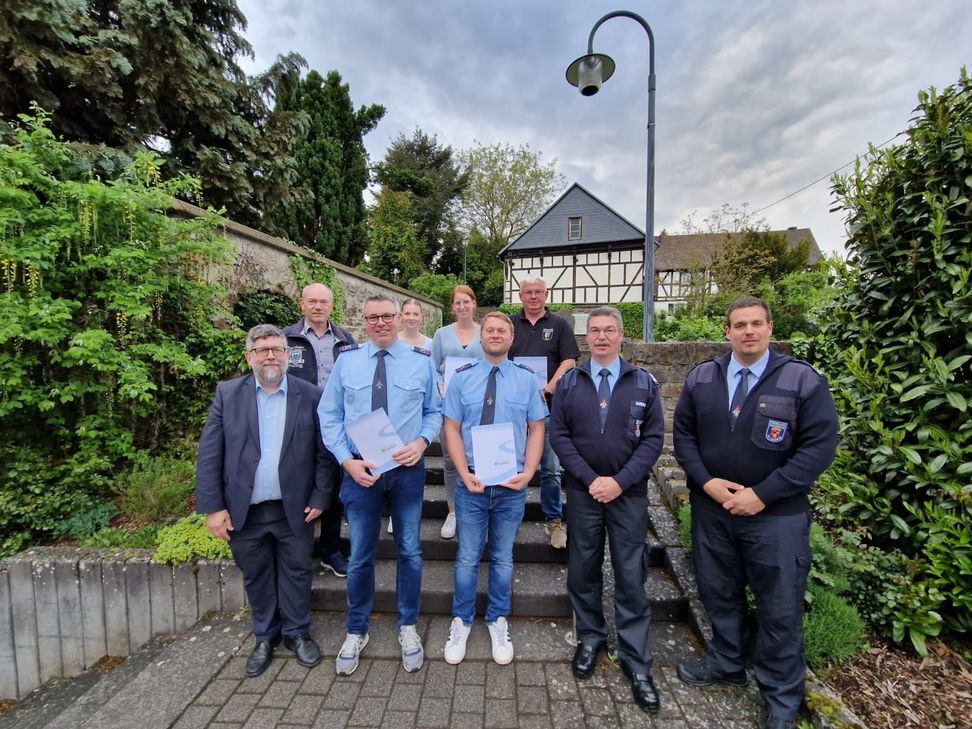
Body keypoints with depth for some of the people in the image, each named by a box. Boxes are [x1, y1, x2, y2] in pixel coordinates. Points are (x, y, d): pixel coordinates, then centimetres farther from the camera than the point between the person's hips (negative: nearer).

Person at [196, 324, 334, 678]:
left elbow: (324, 451, -5)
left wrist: (320, 498, -8)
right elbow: (209, 453, -3)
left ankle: (297, 633, 38)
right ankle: (264, 638, 42)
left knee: (296, 573, 15)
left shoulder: (310, 395, -6)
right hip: (244, 511, 2)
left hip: (295, 509, -1)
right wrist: (213, 507, -6)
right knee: (256, 578, 19)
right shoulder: (227, 393, -2)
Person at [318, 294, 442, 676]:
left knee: (410, 552, 15)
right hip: (359, 470, 0)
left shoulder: (421, 360, -2)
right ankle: (356, 632, 40)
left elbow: (434, 411, 5)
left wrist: (421, 442, -14)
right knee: (360, 556, 15)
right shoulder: (346, 359, -1)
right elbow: (329, 416, 1)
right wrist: (347, 461, -10)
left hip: (407, 469, 0)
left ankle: (408, 628, 39)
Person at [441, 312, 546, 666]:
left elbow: (537, 429, 1)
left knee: (503, 558, 18)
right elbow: (451, 427, -2)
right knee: (467, 558, 14)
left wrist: (528, 472, -11)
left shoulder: (527, 378, -2)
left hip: (512, 484, 1)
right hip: (471, 483, 0)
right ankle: (461, 622, 38)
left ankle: (497, 622, 41)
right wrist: (465, 474, -12)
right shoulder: (461, 377, -3)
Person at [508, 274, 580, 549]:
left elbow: (569, 361, -2)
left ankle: (554, 521, 20)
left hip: (548, 405, -1)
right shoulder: (510, 324, 8)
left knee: (551, 469, 5)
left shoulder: (559, 324, 5)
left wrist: (547, 390, -13)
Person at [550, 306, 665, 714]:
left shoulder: (644, 383, 0)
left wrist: (620, 481, -13)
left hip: (629, 494, 0)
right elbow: (558, 435, -3)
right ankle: (590, 638, 36)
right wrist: (590, 479, -12)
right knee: (583, 570, 13)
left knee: (631, 576, 8)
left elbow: (653, 438, -3)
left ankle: (636, 662, 27)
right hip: (583, 491, 1)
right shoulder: (569, 382, 1)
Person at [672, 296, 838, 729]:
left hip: (776, 514, -2)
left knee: (780, 607, 13)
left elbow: (819, 446, -12)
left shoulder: (803, 380, -8)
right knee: (719, 593, 19)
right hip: (710, 507, 3)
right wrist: (705, 481, -10)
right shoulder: (700, 378, 1)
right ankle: (726, 663, 43)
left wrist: (762, 494, -17)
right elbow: (683, 433, 3)